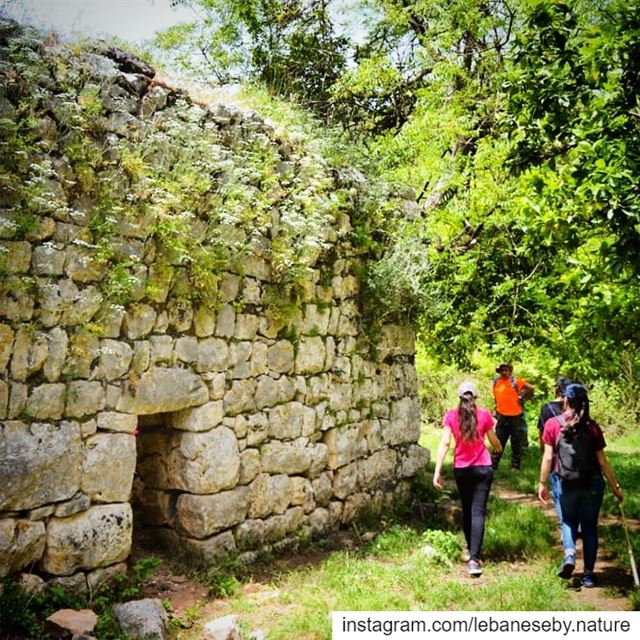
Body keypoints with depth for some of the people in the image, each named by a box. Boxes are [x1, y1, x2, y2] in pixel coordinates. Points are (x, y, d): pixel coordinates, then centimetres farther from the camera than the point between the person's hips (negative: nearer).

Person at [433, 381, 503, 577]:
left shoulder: (451, 415, -4)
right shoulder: (484, 414, -3)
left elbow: (445, 443, -11)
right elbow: (494, 441, 9)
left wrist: (437, 471, -12)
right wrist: (499, 449, 33)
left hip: (461, 469, 1)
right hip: (483, 468, -1)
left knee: (466, 510, 19)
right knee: (478, 511, -4)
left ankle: (470, 549, 34)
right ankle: (474, 558, -15)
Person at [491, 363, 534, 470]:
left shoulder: (515, 381, -10)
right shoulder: (496, 382, 6)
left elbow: (530, 388, -12)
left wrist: (522, 397, -5)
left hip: (516, 416, -5)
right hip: (502, 416, 5)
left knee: (516, 442, 6)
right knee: (499, 441, 8)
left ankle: (515, 465, 15)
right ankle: (493, 464, 13)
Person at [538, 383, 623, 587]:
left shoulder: (553, 424, -7)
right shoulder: (592, 427, -3)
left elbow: (548, 457, -8)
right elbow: (602, 461, -1)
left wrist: (542, 483, 2)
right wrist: (615, 487, 9)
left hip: (566, 485, -1)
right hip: (592, 485, 1)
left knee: (569, 523, 20)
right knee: (589, 527, 14)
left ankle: (569, 554, -6)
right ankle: (588, 574, 18)